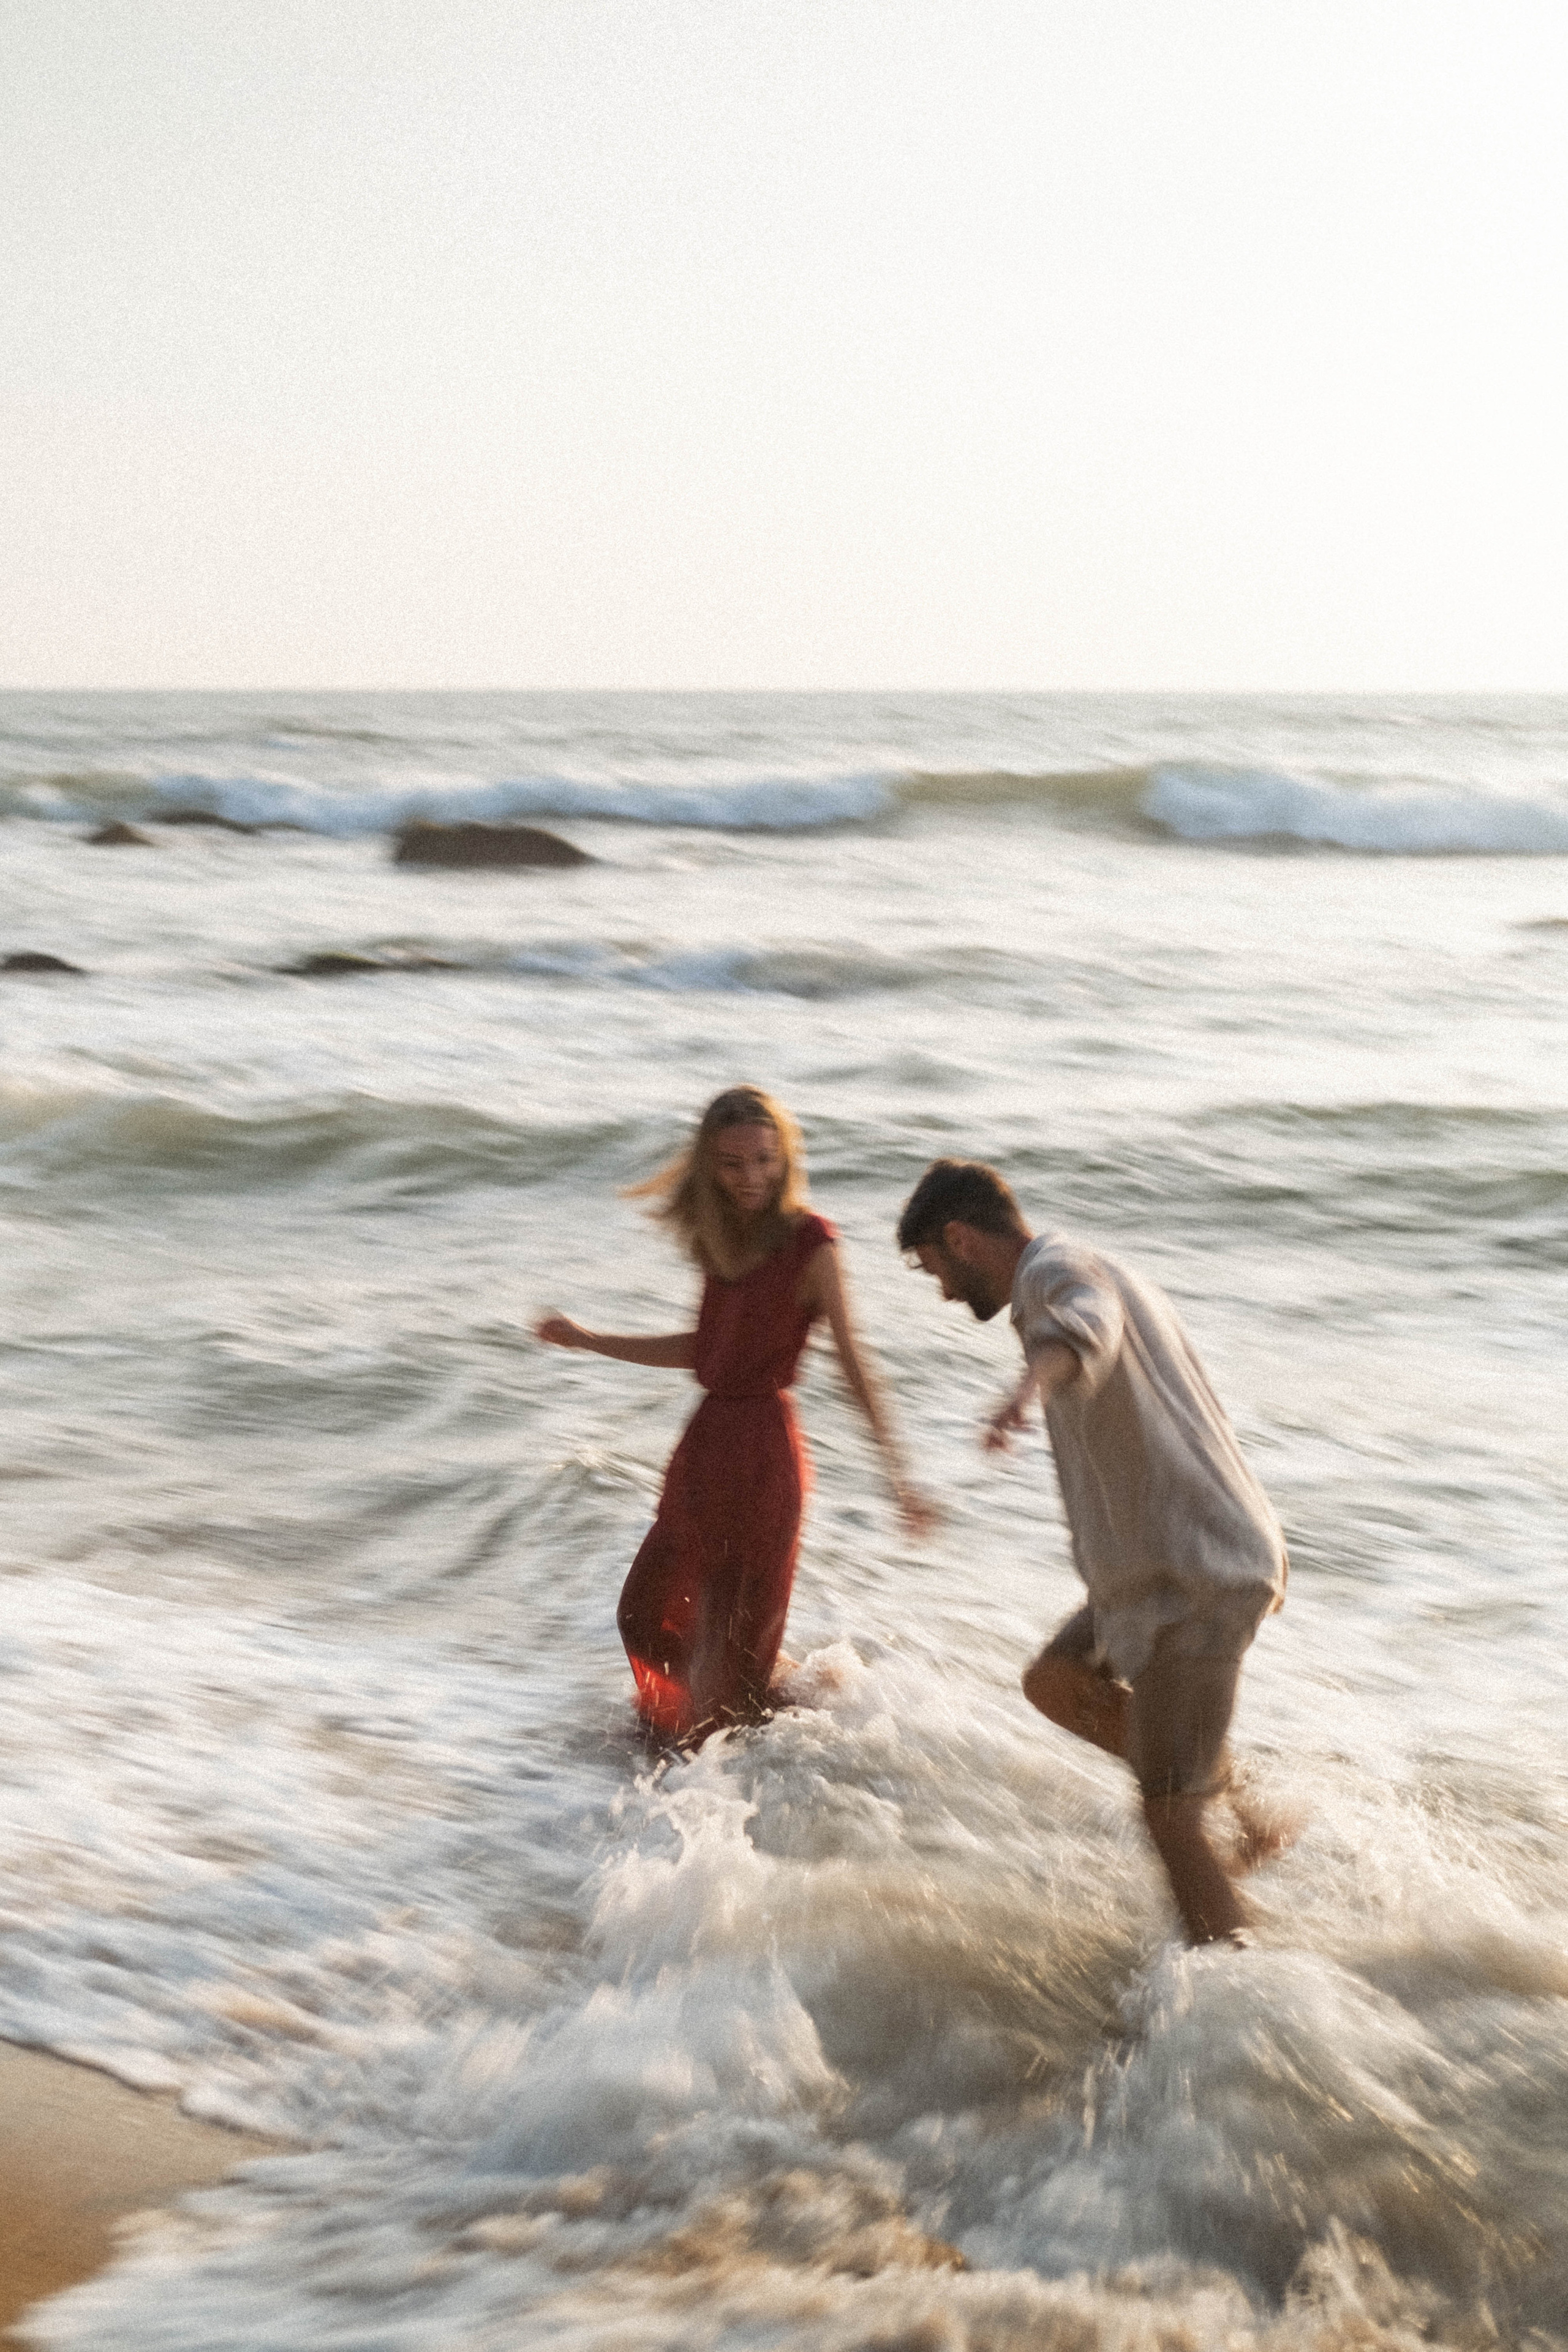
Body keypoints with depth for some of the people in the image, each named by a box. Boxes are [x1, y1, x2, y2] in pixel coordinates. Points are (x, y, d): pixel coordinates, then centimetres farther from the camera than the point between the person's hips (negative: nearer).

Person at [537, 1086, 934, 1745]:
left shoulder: (810, 1243, -13)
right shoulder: (723, 1239, 8)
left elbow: (853, 1363, -17)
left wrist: (898, 1475, -25)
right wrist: (587, 1340, 21)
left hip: (763, 1450, -8)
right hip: (707, 1442, 8)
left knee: (733, 1642, 1)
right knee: (644, 1620, 17)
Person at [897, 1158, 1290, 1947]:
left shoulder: (1057, 1269, -13)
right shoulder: (1103, 1278, 19)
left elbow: (1087, 1323, -41)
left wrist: (1033, 1382, -63)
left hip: (1193, 1583, -10)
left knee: (1168, 1817, -5)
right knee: (1055, 1682, 24)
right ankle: (1244, 1814, 25)